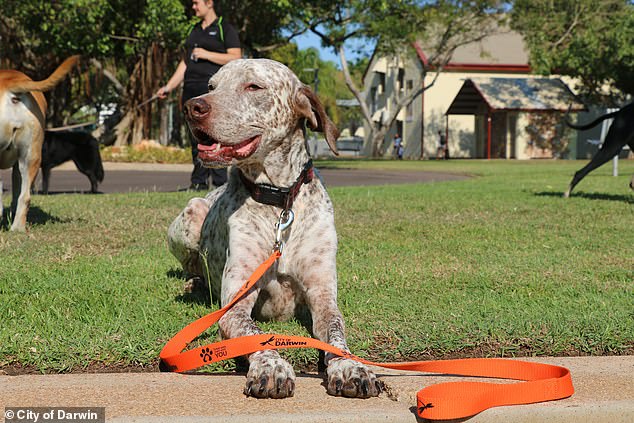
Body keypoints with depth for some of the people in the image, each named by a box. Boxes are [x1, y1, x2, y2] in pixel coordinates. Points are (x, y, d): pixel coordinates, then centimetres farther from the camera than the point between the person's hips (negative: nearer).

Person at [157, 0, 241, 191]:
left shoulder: (225, 29, 1)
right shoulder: (195, 30, 22)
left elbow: (236, 58, -8)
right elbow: (185, 62, 24)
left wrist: (206, 54, -12)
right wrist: (168, 86, 16)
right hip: (192, 89, 7)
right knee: (196, 137, 4)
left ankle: (220, 183, -9)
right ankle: (198, 182, 7)